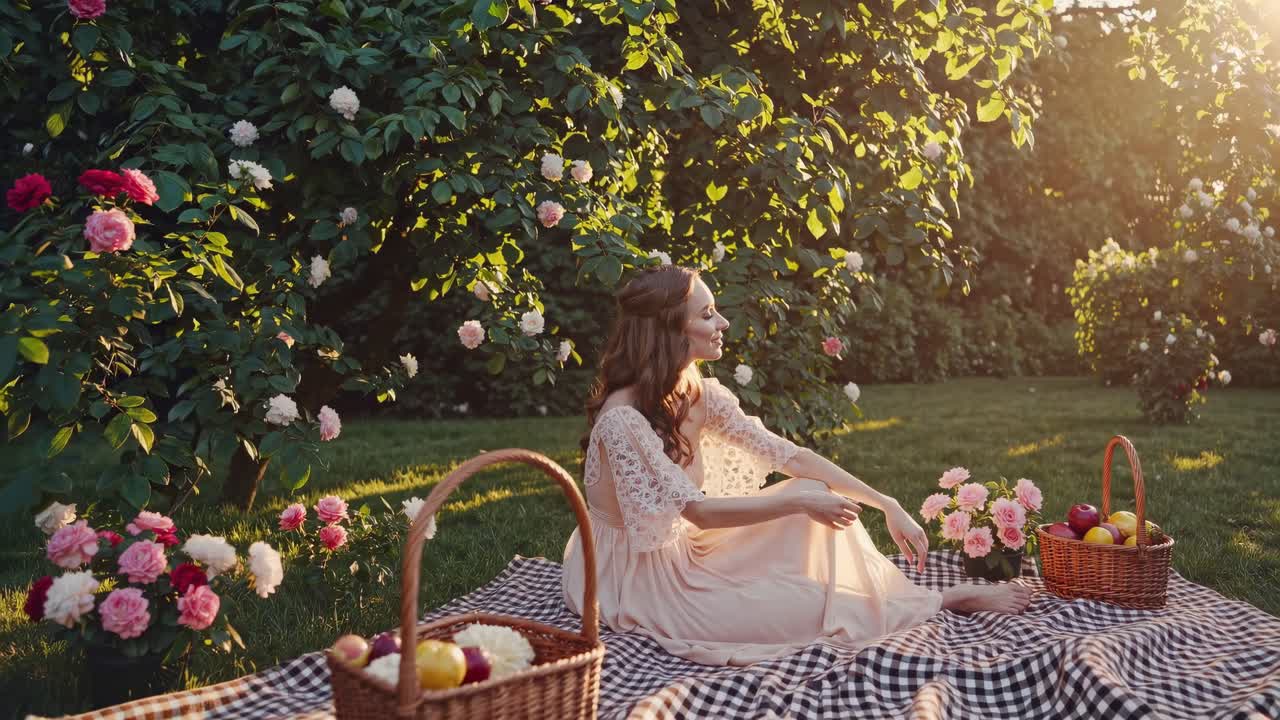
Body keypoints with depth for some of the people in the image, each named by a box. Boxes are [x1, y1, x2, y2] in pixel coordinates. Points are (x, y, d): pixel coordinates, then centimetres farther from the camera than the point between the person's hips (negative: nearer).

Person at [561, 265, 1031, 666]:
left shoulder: (699, 394, -4)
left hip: (683, 549, 8)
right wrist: (799, 504, -21)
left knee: (815, 492, -9)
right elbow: (698, 510, -26)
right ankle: (940, 602, 1)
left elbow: (786, 455, -4)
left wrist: (886, 504, -10)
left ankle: (902, 594, -5)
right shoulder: (622, 419, -28)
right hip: (634, 574, -7)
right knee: (801, 605, -19)